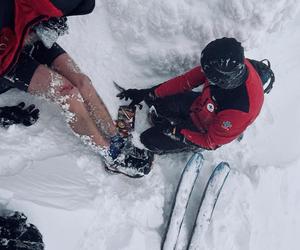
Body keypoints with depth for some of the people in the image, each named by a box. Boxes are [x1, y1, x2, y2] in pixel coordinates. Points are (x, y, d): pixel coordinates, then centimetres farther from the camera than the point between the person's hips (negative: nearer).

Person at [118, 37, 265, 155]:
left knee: (150, 140, -7)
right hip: (199, 103, 6)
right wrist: (147, 93, -13)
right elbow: (187, 81, -14)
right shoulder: (230, 63, -27)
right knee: (152, 98, 0)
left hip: (206, 132, -6)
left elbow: (211, 141, -24)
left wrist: (175, 131, -16)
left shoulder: (240, 110, -43)